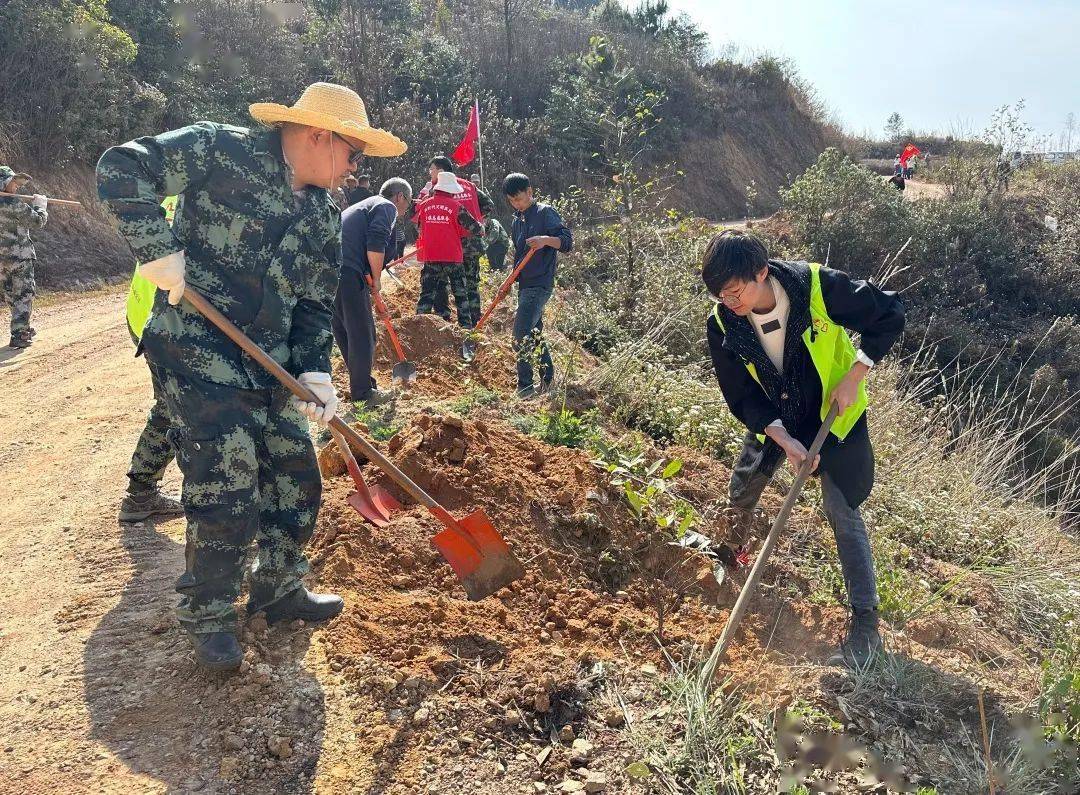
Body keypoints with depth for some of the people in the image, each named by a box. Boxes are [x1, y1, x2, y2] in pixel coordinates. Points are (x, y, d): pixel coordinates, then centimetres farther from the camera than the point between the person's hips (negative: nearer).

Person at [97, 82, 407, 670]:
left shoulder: (325, 215, 10)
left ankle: (278, 588, 32)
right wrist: (158, 250, -23)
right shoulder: (224, 151, -10)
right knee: (225, 490, -7)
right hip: (198, 355, -7)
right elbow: (120, 168, -14)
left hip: (272, 367, 7)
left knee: (296, 477, 10)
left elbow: (315, 302, 11)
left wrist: (315, 372, -3)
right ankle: (208, 618, 15)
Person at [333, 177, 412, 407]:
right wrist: (376, 278, -5)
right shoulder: (387, 207, 3)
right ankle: (363, 392, 4)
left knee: (343, 331, 16)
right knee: (362, 333, -2)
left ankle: (361, 385, 27)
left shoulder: (364, 205, 33)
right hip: (347, 272, -10)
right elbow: (376, 244, -14)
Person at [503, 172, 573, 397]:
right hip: (525, 285, 9)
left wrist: (546, 239, -34)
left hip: (539, 284, -9)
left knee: (521, 334, -15)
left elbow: (567, 241, -15)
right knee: (534, 333, 14)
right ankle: (548, 380, 24)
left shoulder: (545, 212, -7)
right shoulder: (517, 221, 18)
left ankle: (525, 386, -10)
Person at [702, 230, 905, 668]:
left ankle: (866, 626, 4)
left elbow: (888, 315, -15)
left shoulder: (818, 286, -30)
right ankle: (731, 551, 50)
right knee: (740, 494, 16)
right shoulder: (722, 324, -20)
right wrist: (783, 439, -29)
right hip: (771, 418, 4)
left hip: (833, 412, -3)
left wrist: (853, 378, -21)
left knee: (842, 513, -5)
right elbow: (743, 397, -14)